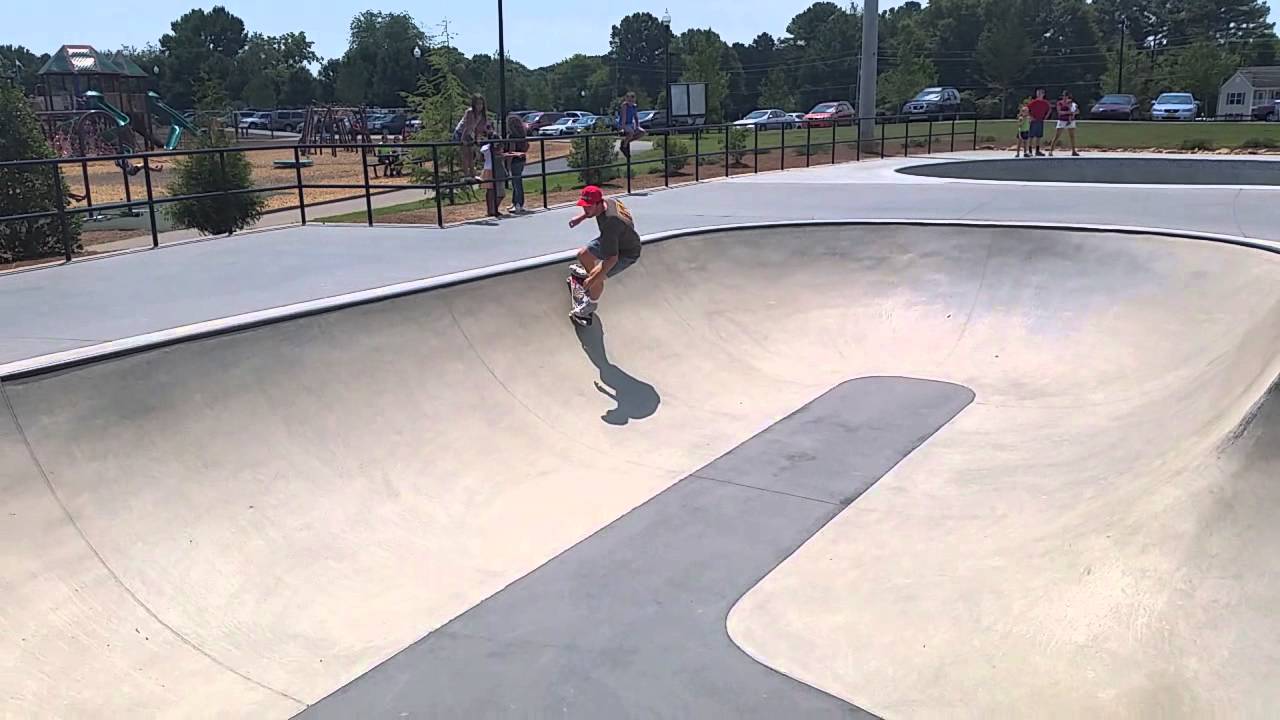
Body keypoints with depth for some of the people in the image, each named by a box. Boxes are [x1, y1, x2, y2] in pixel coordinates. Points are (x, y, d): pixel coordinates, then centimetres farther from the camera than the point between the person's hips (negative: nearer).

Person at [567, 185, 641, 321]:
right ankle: (588, 272, 53)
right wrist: (581, 217, 2)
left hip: (627, 253, -9)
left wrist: (593, 279, -40)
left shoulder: (610, 223, -44)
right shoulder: (605, 202, -19)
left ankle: (591, 304, 10)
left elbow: (612, 258, -42)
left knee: (596, 276, -22)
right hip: (613, 241, 9)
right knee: (583, 255, 17)